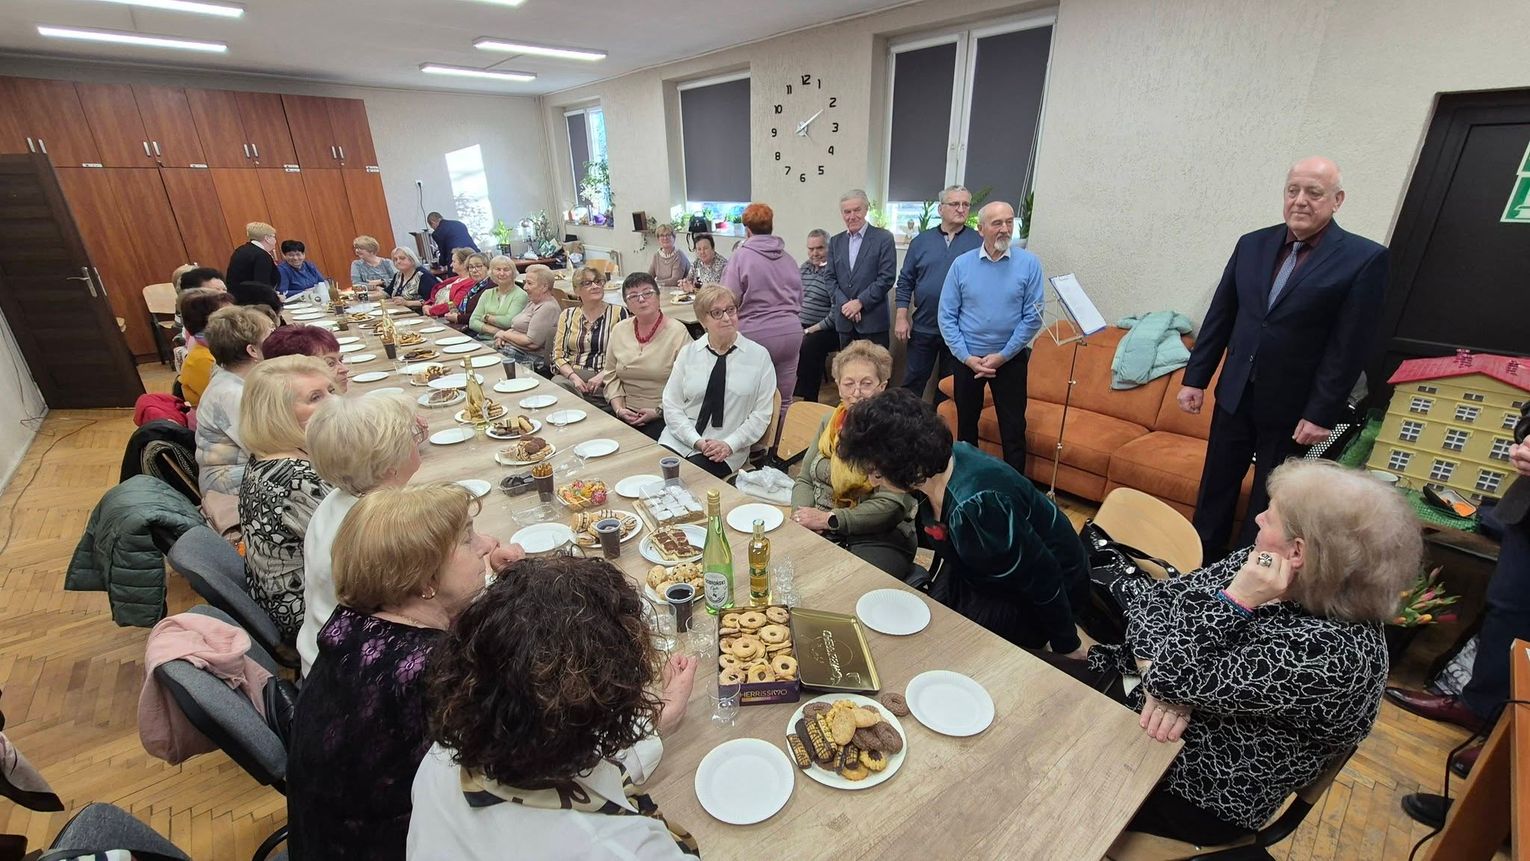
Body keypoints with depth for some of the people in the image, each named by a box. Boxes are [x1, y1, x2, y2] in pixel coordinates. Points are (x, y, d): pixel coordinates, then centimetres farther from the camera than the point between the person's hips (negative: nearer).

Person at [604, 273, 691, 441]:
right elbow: (611, 375, 15)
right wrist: (619, 408, 0)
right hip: (626, 413, 4)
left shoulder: (678, 331, -5)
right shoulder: (619, 330, 11)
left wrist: (659, 411, -12)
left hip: (665, 416, -4)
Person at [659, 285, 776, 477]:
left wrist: (730, 444, -12)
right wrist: (697, 441, -11)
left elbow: (762, 413, 0)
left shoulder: (759, 355, 2)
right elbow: (671, 406, 4)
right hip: (679, 440, 2)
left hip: (724, 452, -2)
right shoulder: (688, 353, 6)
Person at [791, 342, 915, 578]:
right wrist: (803, 516, -7)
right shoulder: (830, 422, 13)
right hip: (817, 532, 5)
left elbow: (890, 506, -14)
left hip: (878, 539, -4)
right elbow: (804, 480, 14)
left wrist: (829, 519, -17)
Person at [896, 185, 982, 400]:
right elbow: (905, 281, 5)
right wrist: (902, 318, -2)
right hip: (923, 327, 1)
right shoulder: (921, 240, 4)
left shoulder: (979, 242, -1)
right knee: (912, 382, 8)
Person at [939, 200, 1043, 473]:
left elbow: (1033, 317, -7)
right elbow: (946, 315, -5)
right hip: (966, 359, 2)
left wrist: (1002, 356, -12)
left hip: (1010, 359, -1)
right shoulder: (961, 264, -4)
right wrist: (967, 357, -11)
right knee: (966, 423, 15)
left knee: (1013, 429, 4)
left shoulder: (1029, 264, -5)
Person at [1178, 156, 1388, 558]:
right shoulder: (1252, 244, 4)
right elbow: (1219, 317, 6)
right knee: (1214, 488, 12)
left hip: (1293, 407, -4)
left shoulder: (1364, 259, -7)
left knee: (1268, 503, 10)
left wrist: (1321, 414, -14)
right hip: (1235, 394, 4)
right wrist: (1195, 378, 2)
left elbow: (1350, 345, -10)